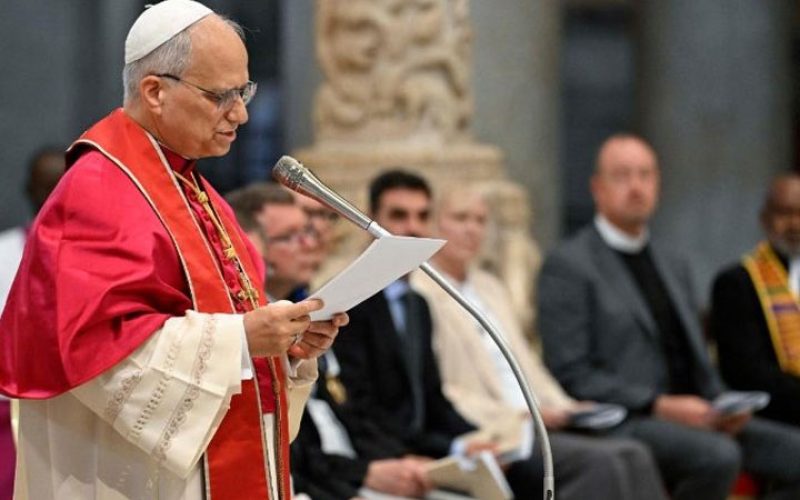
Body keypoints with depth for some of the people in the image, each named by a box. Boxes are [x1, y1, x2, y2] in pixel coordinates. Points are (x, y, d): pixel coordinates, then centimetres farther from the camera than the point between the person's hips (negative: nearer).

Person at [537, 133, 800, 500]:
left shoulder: (675, 268, 23)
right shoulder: (568, 265, -2)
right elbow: (570, 374, -10)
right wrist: (660, 406, -17)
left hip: (690, 416, 7)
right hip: (620, 424, -7)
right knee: (718, 455, -34)